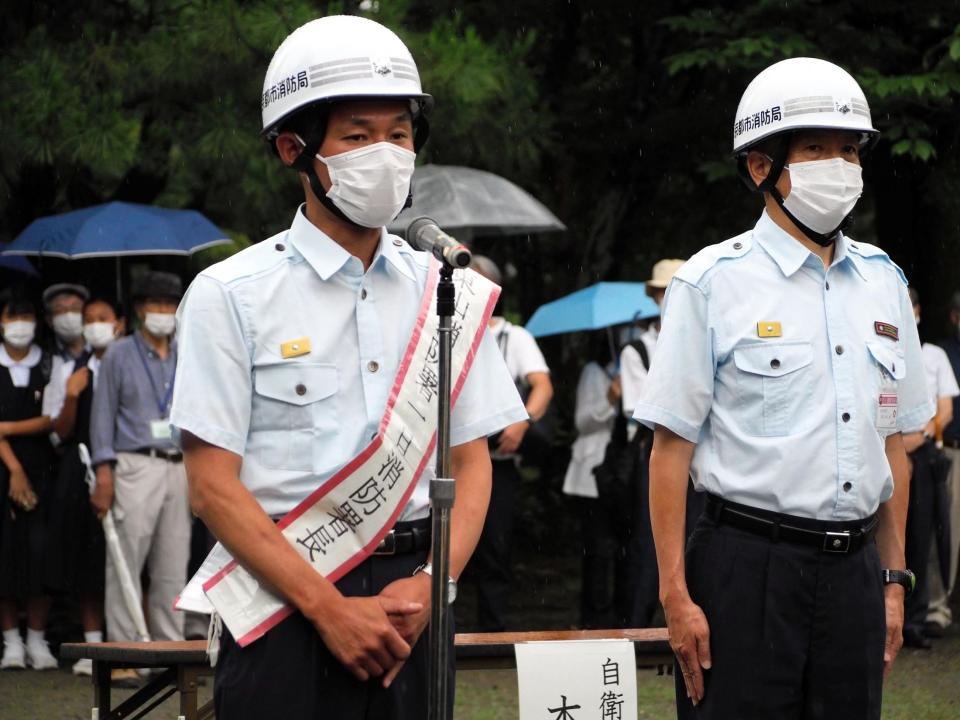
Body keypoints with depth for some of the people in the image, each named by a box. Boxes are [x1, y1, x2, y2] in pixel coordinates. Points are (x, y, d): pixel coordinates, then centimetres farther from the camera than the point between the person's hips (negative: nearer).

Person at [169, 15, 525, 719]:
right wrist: (328, 607, -14)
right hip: (280, 602, -3)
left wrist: (429, 586, -9)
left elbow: (472, 463, 9)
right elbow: (213, 485, -7)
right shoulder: (232, 296, -2)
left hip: (413, 599, 3)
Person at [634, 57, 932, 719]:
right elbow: (672, 445, -6)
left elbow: (892, 441, 16)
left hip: (853, 568, 5)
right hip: (747, 565, -5)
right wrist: (676, 594, -10)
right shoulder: (714, 284, -4)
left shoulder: (882, 282, 12)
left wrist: (893, 578, 13)